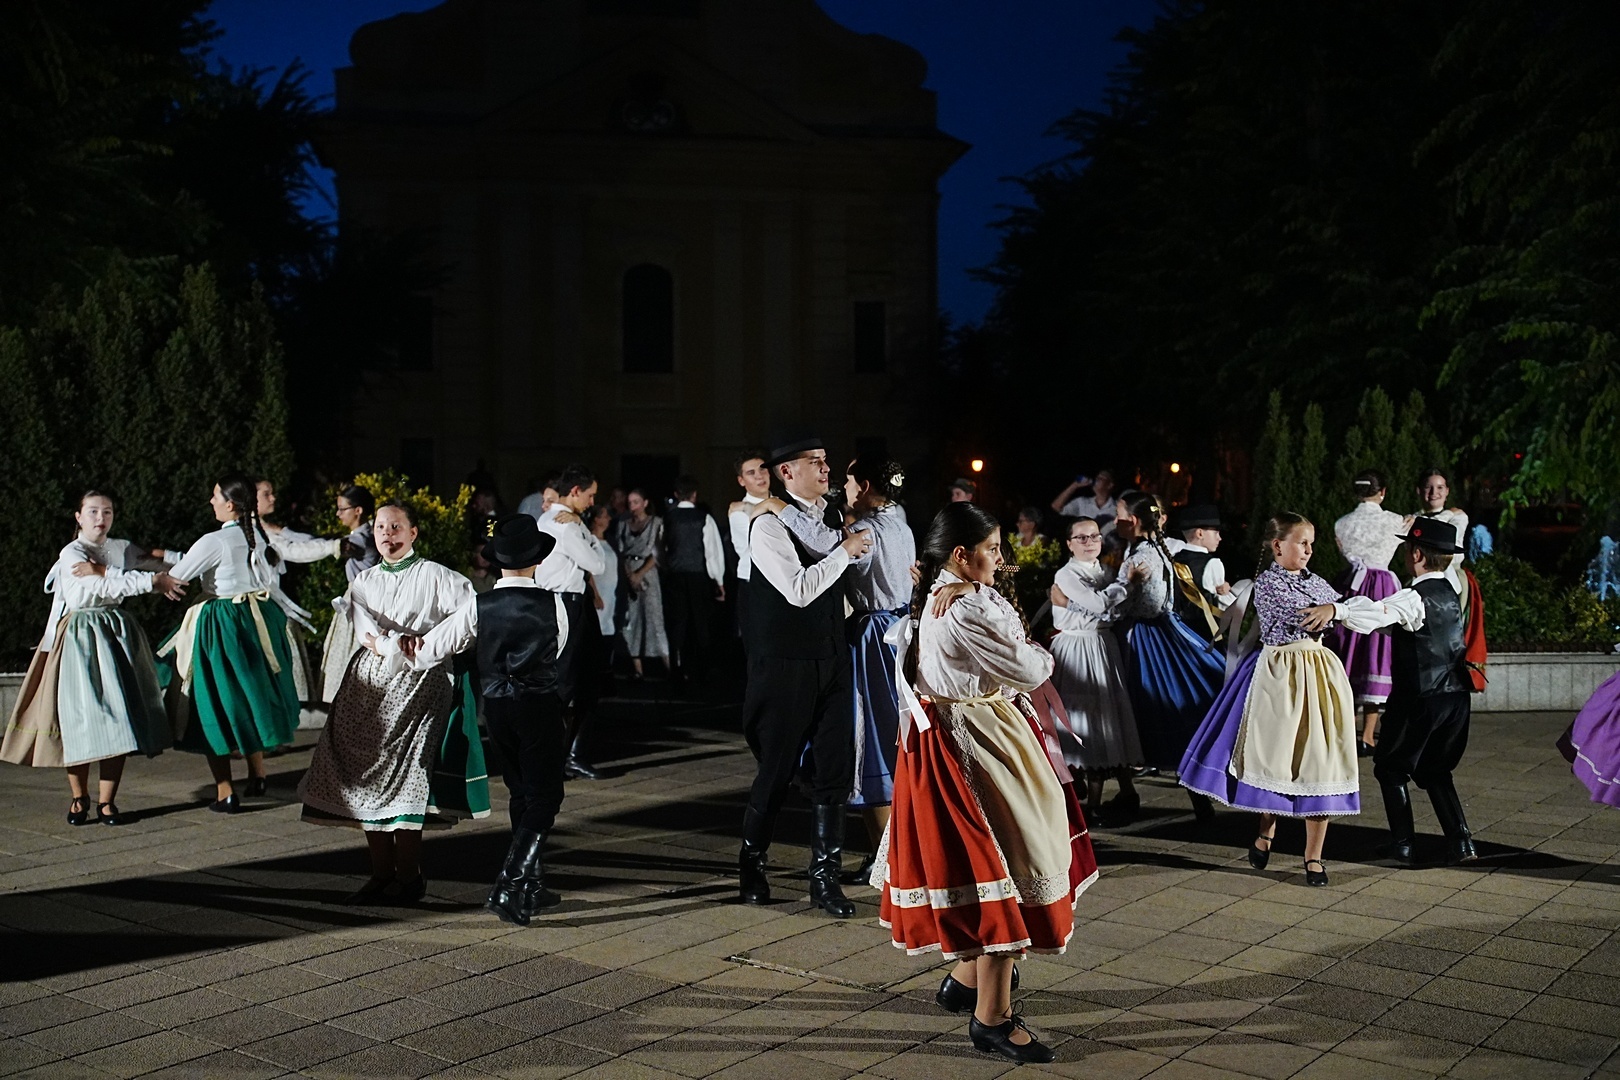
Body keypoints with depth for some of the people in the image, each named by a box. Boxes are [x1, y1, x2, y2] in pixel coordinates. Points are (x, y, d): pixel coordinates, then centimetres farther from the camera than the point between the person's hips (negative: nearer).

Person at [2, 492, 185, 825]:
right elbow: (92, 591, -17)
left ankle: (106, 801, 4)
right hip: (81, 637, -4)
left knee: (116, 717, -2)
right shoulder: (71, 553, -3)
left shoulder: (122, 549, 11)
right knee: (80, 717, -2)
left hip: (117, 634, 4)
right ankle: (79, 797, 15)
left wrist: (103, 571, -12)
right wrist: (149, 581, -18)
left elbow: (162, 569, -3)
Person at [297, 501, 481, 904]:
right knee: (367, 776, -1)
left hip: (418, 683, -5)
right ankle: (381, 874, 7)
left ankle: (409, 876, -5)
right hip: (369, 683, 5)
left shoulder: (434, 576, 4)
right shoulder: (364, 580, 18)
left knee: (403, 778, -13)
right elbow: (363, 628, 2)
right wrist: (395, 645, -16)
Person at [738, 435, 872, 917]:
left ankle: (825, 876, 14)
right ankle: (751, 863, 27)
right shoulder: (768, 524, -13)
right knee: (777, 769, 5)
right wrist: (845, 550, -16)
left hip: (831, 657, 6)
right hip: (785, 662, -6)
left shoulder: (829, 514, 10)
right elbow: (798, 589, -24)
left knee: (835, 767, 5)